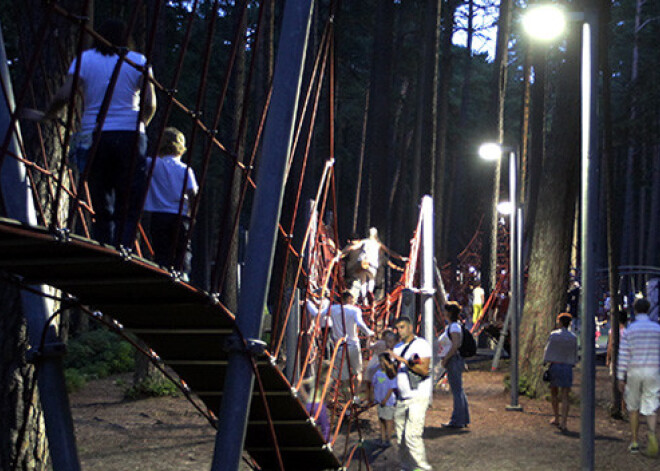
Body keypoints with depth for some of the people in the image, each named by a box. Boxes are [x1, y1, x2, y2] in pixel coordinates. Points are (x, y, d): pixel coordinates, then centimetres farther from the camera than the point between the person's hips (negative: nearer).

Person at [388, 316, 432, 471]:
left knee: (412, 435, -15)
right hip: (401, 399, 7)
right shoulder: (397, 348, 16)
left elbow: (424, 370, -15)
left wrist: (403, 360, -19)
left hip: (418, 398, -7)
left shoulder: (421, 345, -5)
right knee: (400, 437, 5)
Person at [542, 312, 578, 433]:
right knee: (565, 397, -1)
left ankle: (556, 419, 27)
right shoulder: (573, 337, 1)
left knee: (554, 393, 18)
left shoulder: (553, 335, -5)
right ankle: (563, 423, -10)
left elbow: (547, 350, -5)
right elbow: (575, 355, 7)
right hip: (568, 367, 1)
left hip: (554, 365, -1)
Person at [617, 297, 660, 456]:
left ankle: (635, 443, 15)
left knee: (633, 408, 14)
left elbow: (623, 356, -6)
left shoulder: (629, 330, -4)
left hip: (634, 372, -1)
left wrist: (621, 379, -2)